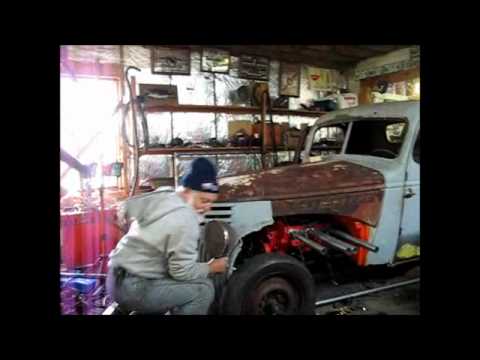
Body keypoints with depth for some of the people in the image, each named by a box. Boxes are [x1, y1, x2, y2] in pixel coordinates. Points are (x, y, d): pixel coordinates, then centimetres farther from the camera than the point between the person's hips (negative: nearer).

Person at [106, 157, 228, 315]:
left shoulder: (162, 196, 3)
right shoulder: (185, 220, -25)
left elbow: (129, 206, 21)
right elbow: (182, 271, -20)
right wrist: (211, 267, -5)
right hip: (133, 288, -10)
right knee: (203, 288, -11)